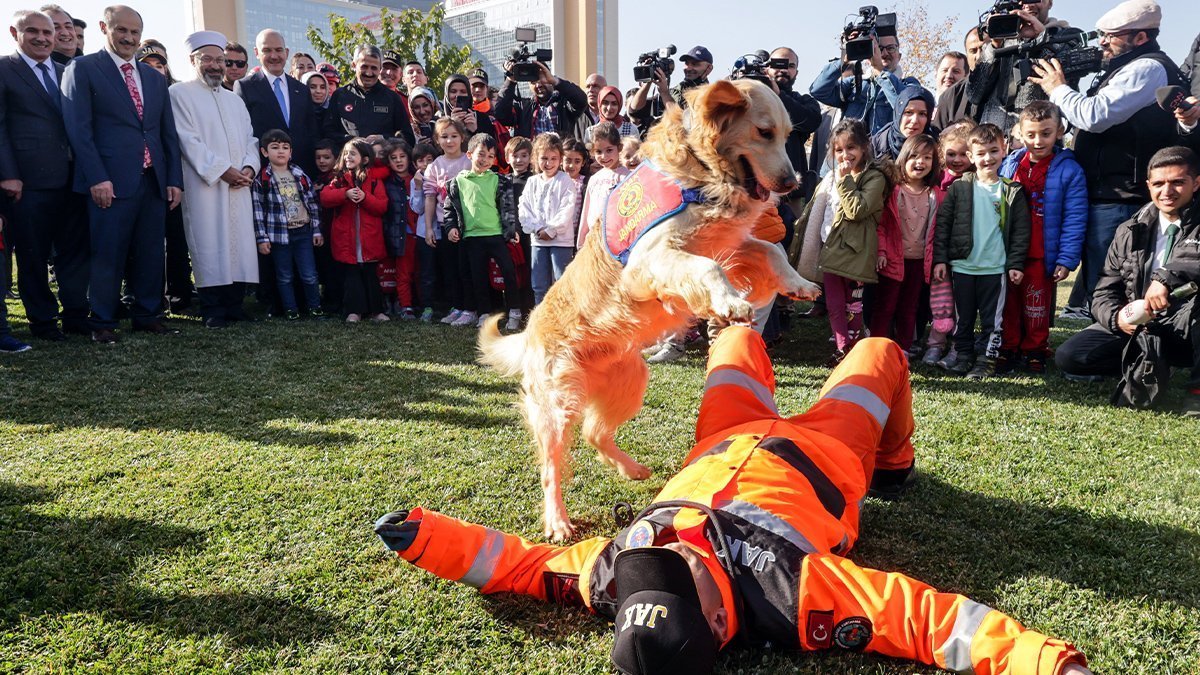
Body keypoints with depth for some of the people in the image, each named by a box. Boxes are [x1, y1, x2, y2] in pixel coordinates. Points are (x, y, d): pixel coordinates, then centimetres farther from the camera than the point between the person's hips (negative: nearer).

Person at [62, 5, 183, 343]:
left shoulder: (155, 77, 18)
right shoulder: (82, 68, 2)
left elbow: (169, 133, 16)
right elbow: (79, 128, -6)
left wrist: (174, 178, 8)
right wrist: (97, 178, -14)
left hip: (154, 180, 5)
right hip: (111, 181, -5)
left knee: (151, 252, 8)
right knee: (108, 254, 0)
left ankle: (147, 314, 19)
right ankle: (103, 322, 9)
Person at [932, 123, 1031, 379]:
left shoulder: (1012, 191, 1)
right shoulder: (959, 187, 0)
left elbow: (1021, 230, 2)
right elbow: (942, 223, 1)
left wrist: (1016, 264, -2)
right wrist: (940, 258, -3)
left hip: (995, 267, 0)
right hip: (962, 265, 1)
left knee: (992, 318, 7)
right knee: (963, 317, 11)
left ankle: (987, 359, 16)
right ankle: (963, 355, 23)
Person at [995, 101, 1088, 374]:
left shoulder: (1069, 170, -7)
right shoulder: (1010, 164, 2)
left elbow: (1074, 219, -8)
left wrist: (1066, 259, -12)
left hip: (1042, 256, -2)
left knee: (1037, 305, 10)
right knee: (1009, 302, 10)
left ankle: (1035, 349, 25)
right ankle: (1008, 348, 23)